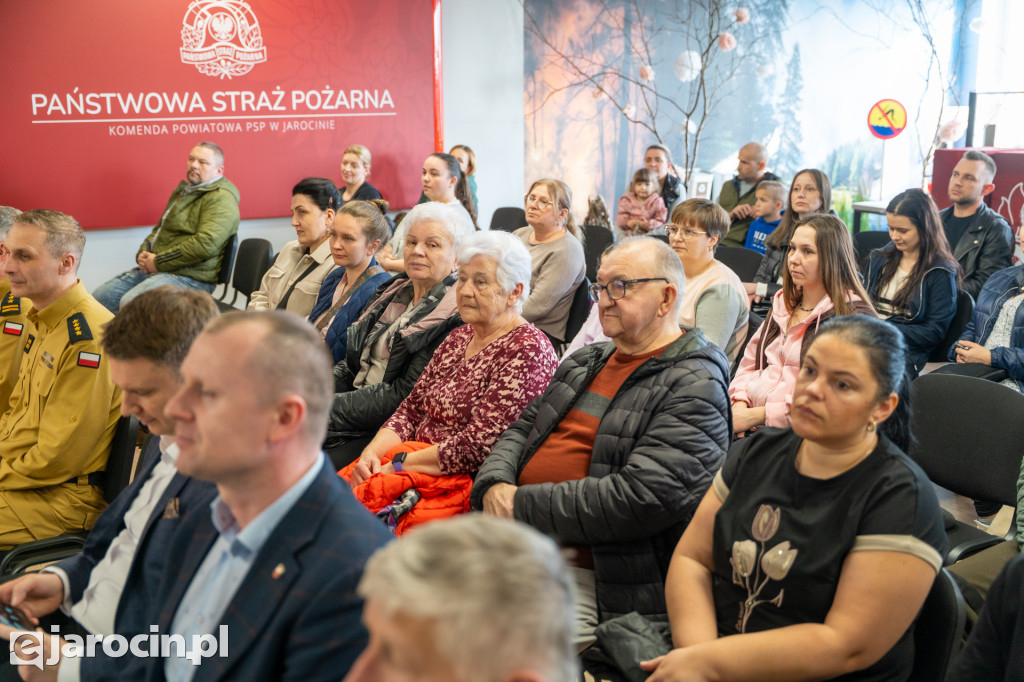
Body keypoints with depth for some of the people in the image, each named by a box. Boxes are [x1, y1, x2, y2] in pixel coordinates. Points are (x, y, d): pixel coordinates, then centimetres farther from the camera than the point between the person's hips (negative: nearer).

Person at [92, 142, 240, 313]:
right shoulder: (184, 190, 20)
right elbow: (159, 229, 27)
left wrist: (159, 262, -17)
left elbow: (206, 243, -24)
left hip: (189, 277, -10)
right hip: (153, 268, 10)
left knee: (130, 303, -28)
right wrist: (143, 253, 5)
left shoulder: (221, 198, -12)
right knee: (100, 296, 3)